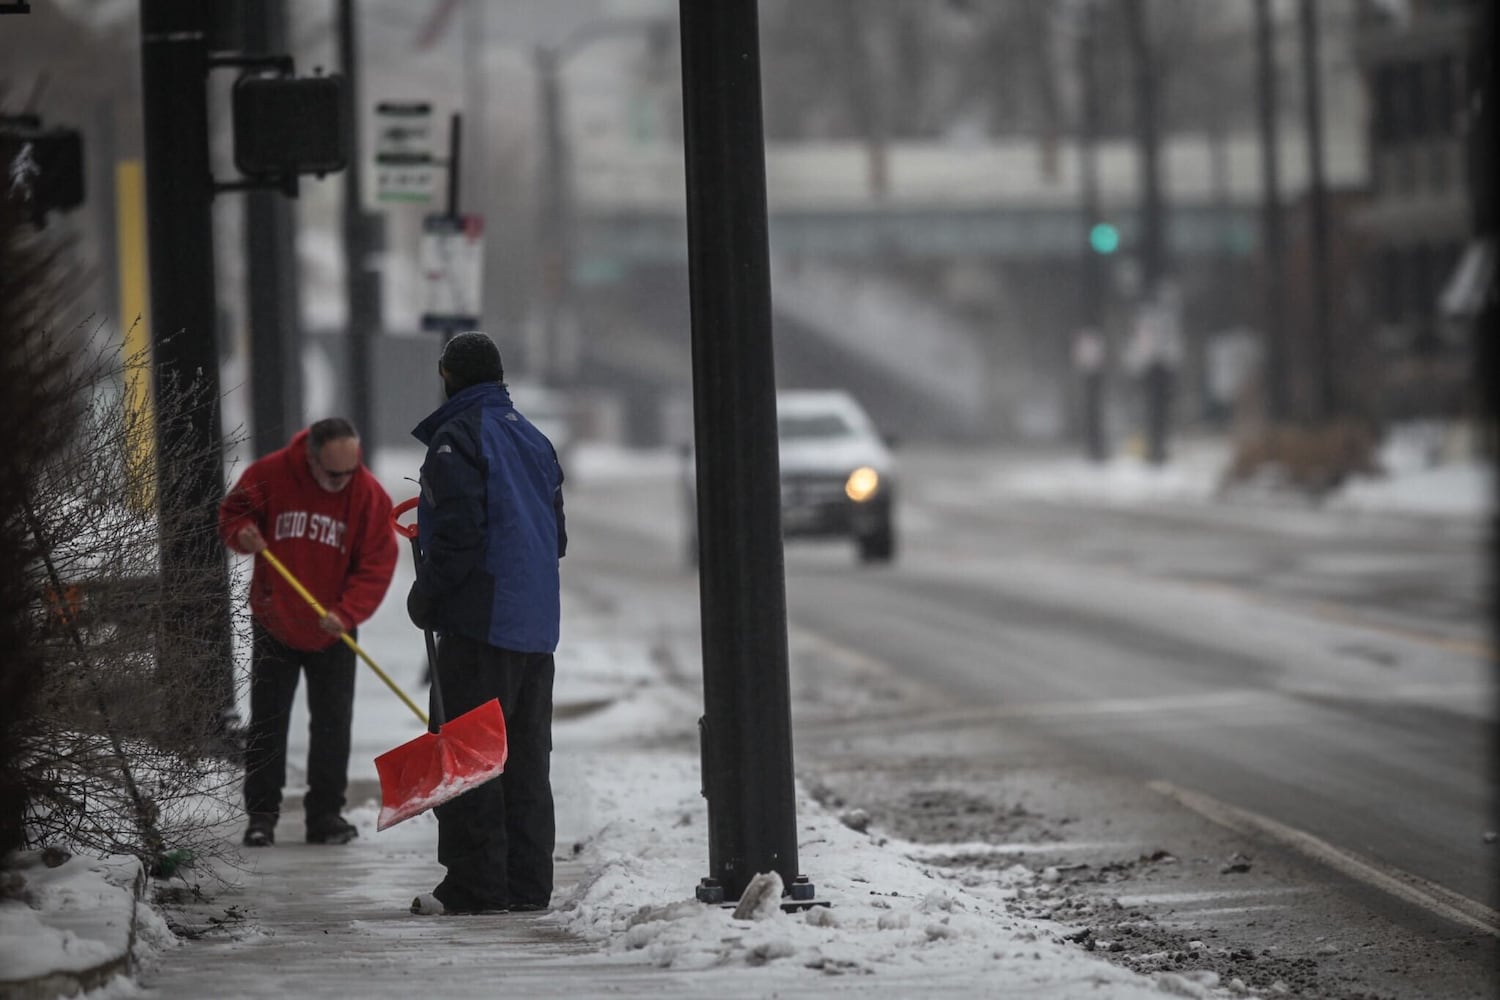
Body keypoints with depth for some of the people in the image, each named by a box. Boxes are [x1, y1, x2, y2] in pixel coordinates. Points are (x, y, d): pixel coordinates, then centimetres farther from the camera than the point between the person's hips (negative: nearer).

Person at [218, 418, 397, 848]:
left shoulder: (369, 494, -14)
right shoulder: (270, 474, -16)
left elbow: (377, 565, -13)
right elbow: (232, 511, 0)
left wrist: (346, 612, -25)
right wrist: (242, 533, -23)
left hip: (332, 633, 0)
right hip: (274, 623, 0)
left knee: (333, 723, 3)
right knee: (267, 720, 4)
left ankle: (325, 813, 13)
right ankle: (261, 814, 11)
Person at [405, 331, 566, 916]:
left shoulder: (456, 439, -9)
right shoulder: (533, 439, 16)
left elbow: (459, 533, -17)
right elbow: (557, 534, 19)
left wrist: (425, 598, -6)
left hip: (480, 621, -8)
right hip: (537, 624, 8)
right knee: (527, 754, 10)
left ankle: (476, 883, -5)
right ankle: (528, 883, 11)